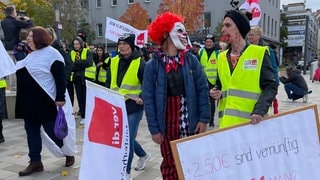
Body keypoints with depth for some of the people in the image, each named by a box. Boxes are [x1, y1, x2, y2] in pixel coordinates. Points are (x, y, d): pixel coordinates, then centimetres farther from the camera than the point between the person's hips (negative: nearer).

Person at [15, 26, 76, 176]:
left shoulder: (51, 54, -11)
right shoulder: (31, 55, 15)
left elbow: (60, 78, -18)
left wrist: (60, 98, -24)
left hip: (45, 102, -9)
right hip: (28, 103, 9)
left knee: (53, 131, 0)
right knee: (32, 131, 10)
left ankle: (69, 154, 21)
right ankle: (35, 162, 19)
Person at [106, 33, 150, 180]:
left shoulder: (140, 63, -11)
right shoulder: (114, 61, 6)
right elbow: (109, 82, 18)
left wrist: (143, 98, -23)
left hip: (133, 107, -6)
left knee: (128, 138, -5)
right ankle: (143, 155, 42)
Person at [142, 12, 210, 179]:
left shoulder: (191, 59, 1)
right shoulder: (152, 65, -5)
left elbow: (202, 89, 1)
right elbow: (148, 98, -5)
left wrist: (204, 118, -5)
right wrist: (154, 128, -7)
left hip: (191, 123, 1)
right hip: (167, 124, -1)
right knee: (170, 165, 12)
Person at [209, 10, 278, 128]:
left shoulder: (259, 53, -2)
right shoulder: (222, 57, 11)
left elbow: (270, 86, -6)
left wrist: (259, 111, -20)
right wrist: (217, 92, -1)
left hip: (250, 122, -4)